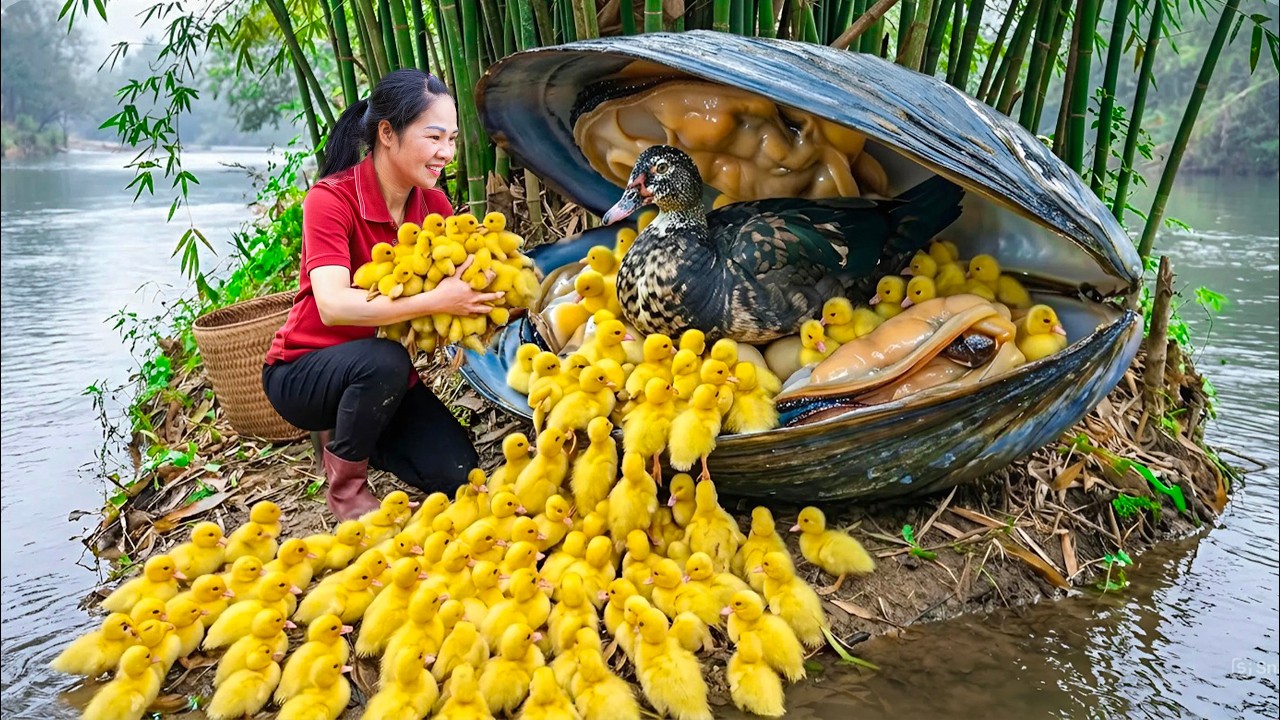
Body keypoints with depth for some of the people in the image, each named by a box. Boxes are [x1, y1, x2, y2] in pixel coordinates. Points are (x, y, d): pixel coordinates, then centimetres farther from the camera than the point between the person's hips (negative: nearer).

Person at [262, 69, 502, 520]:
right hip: (304, 372, -5)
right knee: (383, 360, -37)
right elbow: (334, 306, -35)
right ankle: (346, 487, -9)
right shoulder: (332, 200, -22)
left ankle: (350, 434, 16)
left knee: (455, 471, -11)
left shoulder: (435, 205, -6)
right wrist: (437, 301, -41)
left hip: (384, 376, 5)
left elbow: (458, 285, -8)